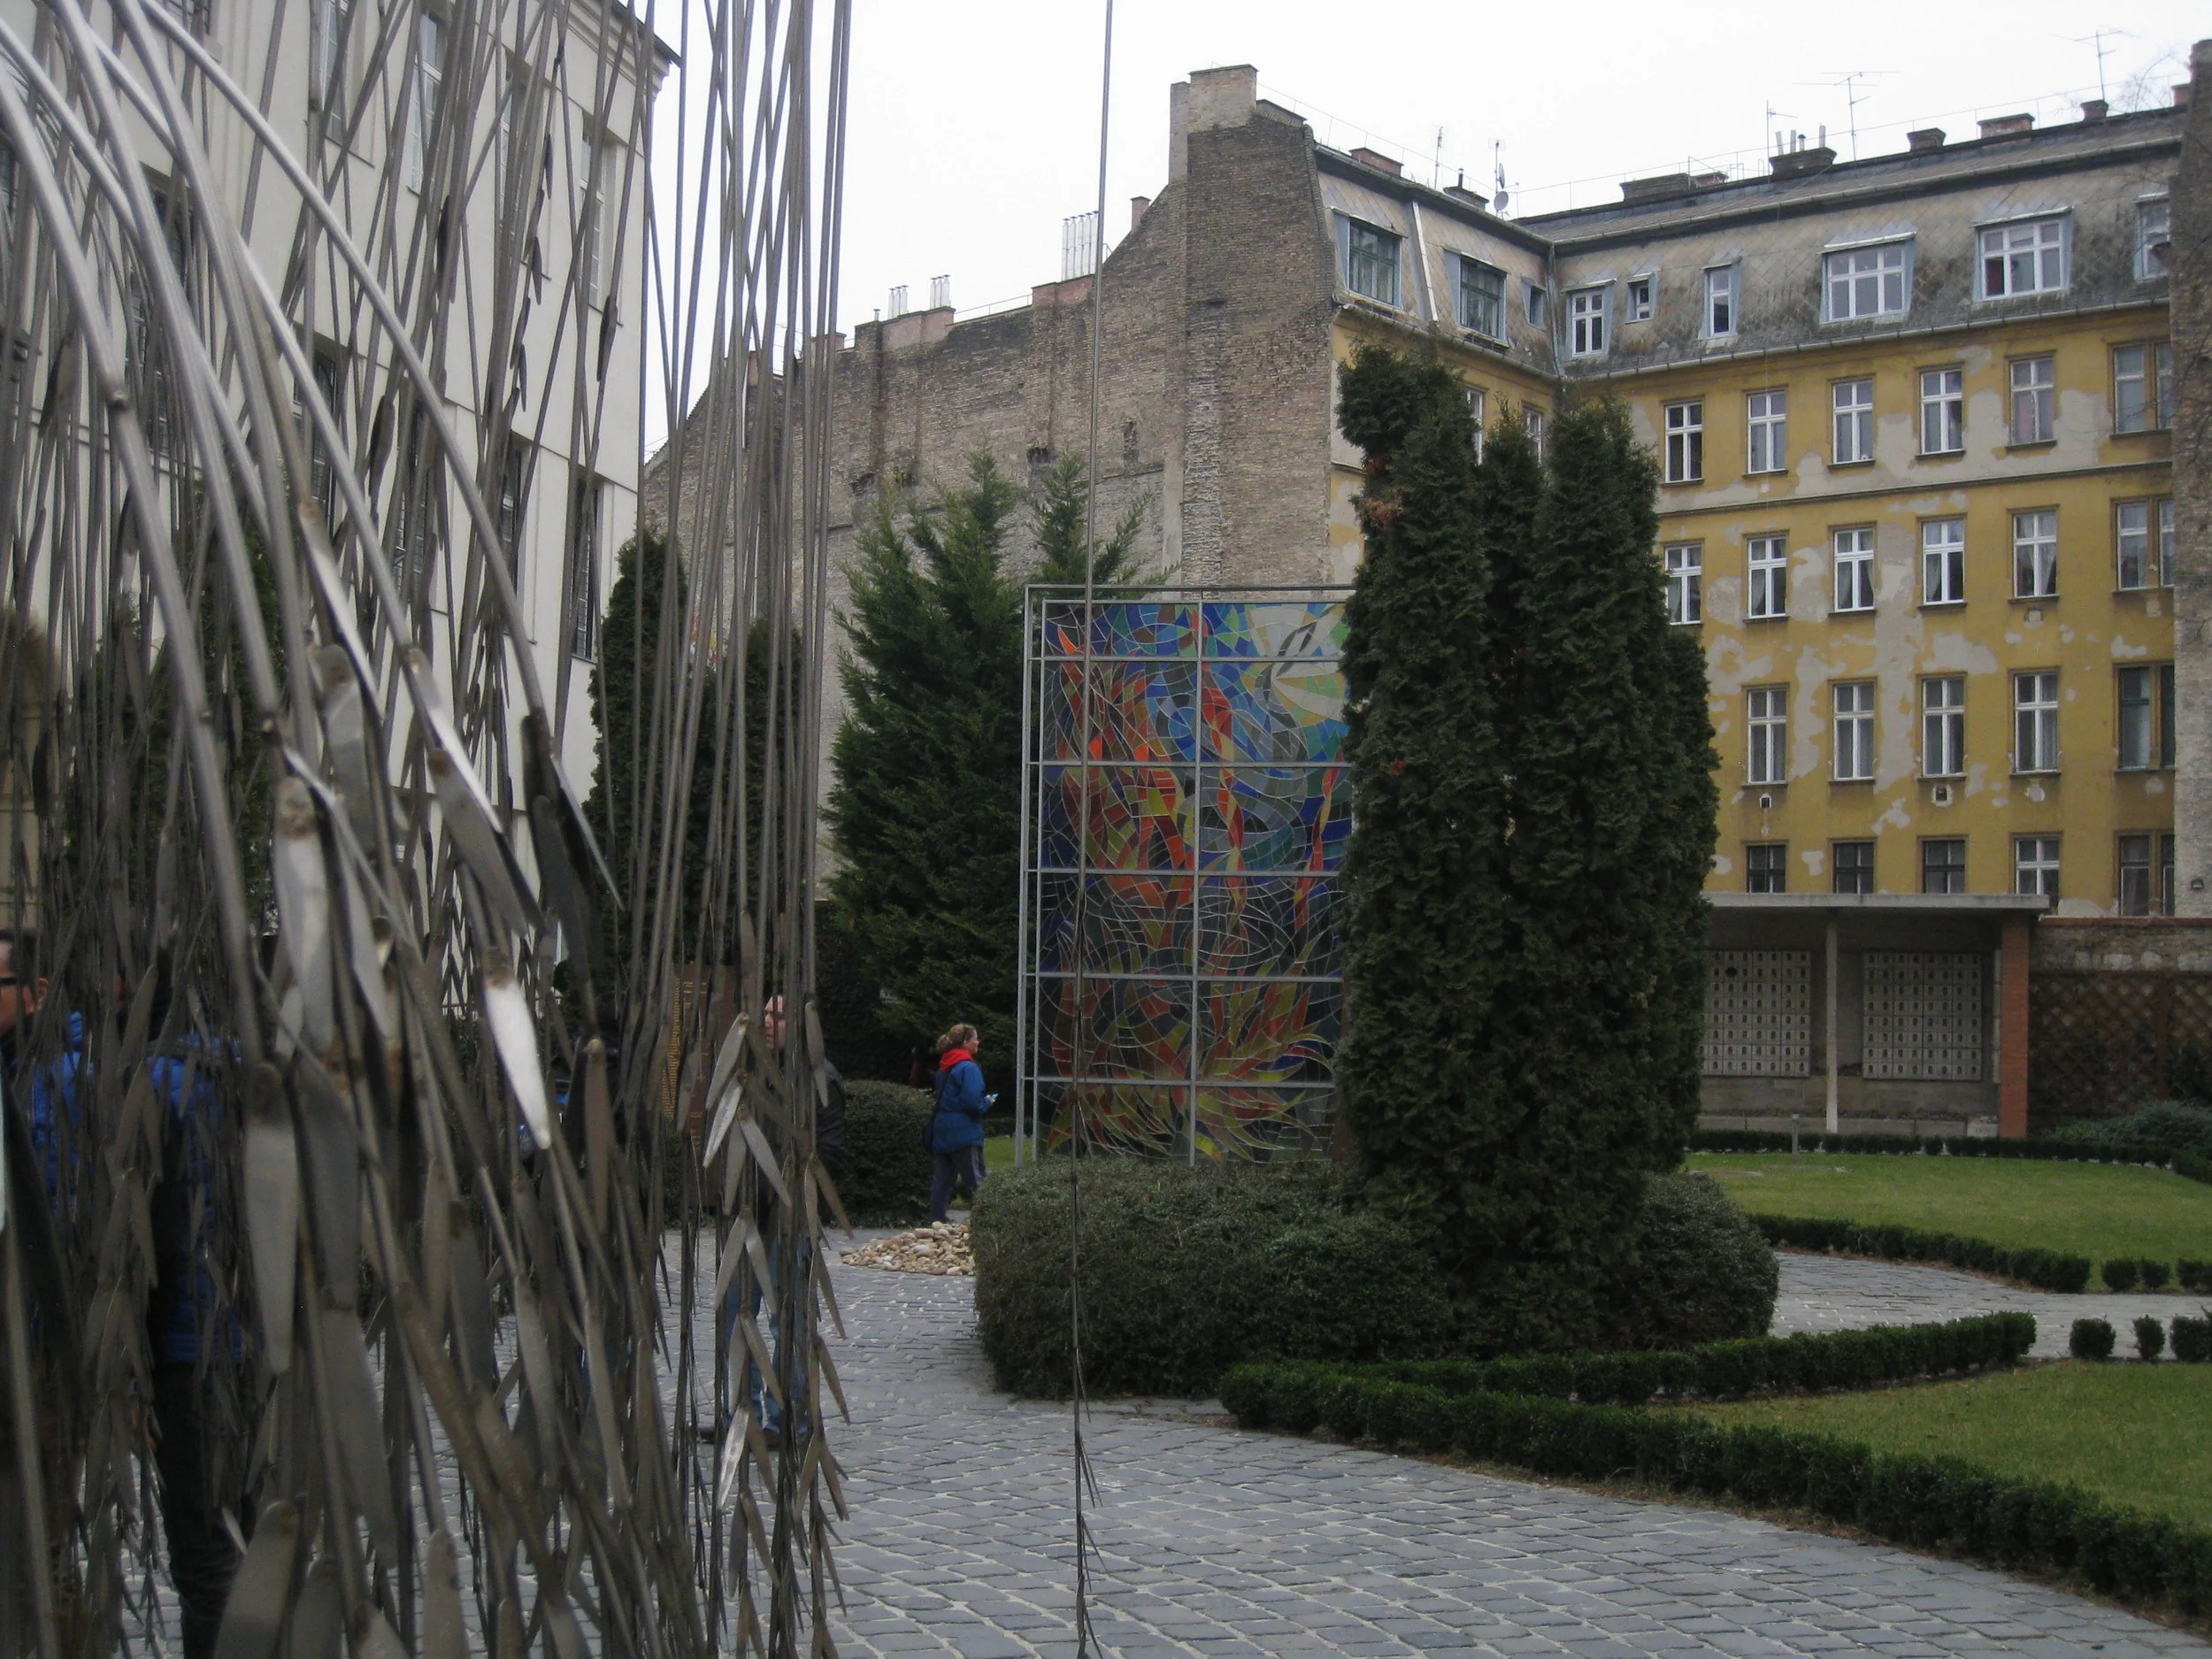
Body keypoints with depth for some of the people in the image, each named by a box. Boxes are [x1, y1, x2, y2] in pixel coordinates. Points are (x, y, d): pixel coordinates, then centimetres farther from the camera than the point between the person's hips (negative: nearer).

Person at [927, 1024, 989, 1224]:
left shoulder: (944, 1068, 14)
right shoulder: (968, 1068, -14)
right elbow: (972, 1102, -22)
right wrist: (987, 1103, -2)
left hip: (941, 1132, 8)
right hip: (963, 1132, -8)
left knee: (941, 1181, 9)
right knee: (975, 1182, -4)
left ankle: (936, 1221, 9)